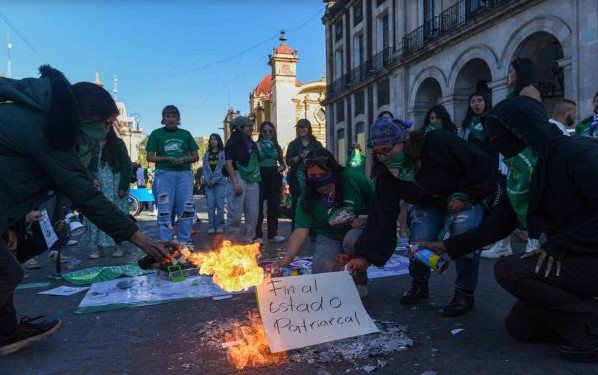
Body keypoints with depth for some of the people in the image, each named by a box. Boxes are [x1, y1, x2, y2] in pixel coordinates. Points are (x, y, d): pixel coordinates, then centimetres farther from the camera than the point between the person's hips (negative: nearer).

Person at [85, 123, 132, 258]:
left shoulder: (118, 143, 0)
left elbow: (127, 166, -3)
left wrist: (123, 186, -10)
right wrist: (91, 178, -8)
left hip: (115, 186, -3)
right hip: (98, 186, 3)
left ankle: (118, 246, 8)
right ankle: (99, 248, 6)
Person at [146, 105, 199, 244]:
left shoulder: (185, 134, 13)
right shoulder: (156, 134, 7)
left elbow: (195, 156, 12)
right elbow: (150, 157, 3)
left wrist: (184, 159, -8)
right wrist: (167, 158, -12)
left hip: (185, 174, 2)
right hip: (164, 174, -2)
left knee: (186, 209, 1)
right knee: (164, 211, -1)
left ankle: (184, 242, 12)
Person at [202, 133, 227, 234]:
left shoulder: (223, 153, 5)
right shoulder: (207, 153, 17)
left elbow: (223, 168, -3)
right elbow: (204, 168, 11)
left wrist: (215, 180, -10)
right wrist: (206, 179, -5)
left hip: (220, 181, -3)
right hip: (209, 183, 3)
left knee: (219, 204, -8)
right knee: (210, 205, -2)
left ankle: (219, 226, -1)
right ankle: (211, 226, 2)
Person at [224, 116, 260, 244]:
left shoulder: (252, 143, 19)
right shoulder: (233, 142, 0)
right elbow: (229, 164, -8)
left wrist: (257, 177, 10)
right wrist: (235, 182, -18)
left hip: (253, 179, 7)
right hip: (239, 176, -6)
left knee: (253, 212, 5)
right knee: (236, 211, -8)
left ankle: (249, 237, 14)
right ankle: (231, 238, 2)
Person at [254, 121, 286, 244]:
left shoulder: (276, 146, 14)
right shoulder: (256, 145, 0)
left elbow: (282, 163, 19)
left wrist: (282, 167, -1)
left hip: (274, 177, 5)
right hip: (261, 176, -5)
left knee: (274, 206, 9)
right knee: (258, 206, -6)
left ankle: (273, 233, 18)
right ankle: (258, 235, 0)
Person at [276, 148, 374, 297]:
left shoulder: (353, 179, -14)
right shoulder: (307, 198, -10)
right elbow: (300, 231, -19)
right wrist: (287, 257, -35)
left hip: (358, 231, -1)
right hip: (329, 238, 1)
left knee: (352, 239, -36)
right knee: (323, 272, -26)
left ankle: (360, 279, -6)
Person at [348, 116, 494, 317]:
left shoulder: (440, 142, -33)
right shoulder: (388, 176, -20)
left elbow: (480, 163, -22)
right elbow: (382, 216, -21)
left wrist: (465, 194, -26)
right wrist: (365, 255, -26)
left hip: (463, 200, -3)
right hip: (428, 205, 3)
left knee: (464, 232, -30)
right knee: (419, 240, -21)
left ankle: (465, 293, -9)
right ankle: (419, 285, 10)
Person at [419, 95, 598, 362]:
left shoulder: (576, 153, -21)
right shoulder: (523, 169, 2)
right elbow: (498, 224, 6)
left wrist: (558, 246, -30)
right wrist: (448, 246, 3)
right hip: (570, 257, 8)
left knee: (509, 269, -24)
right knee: (519, 326, 9)